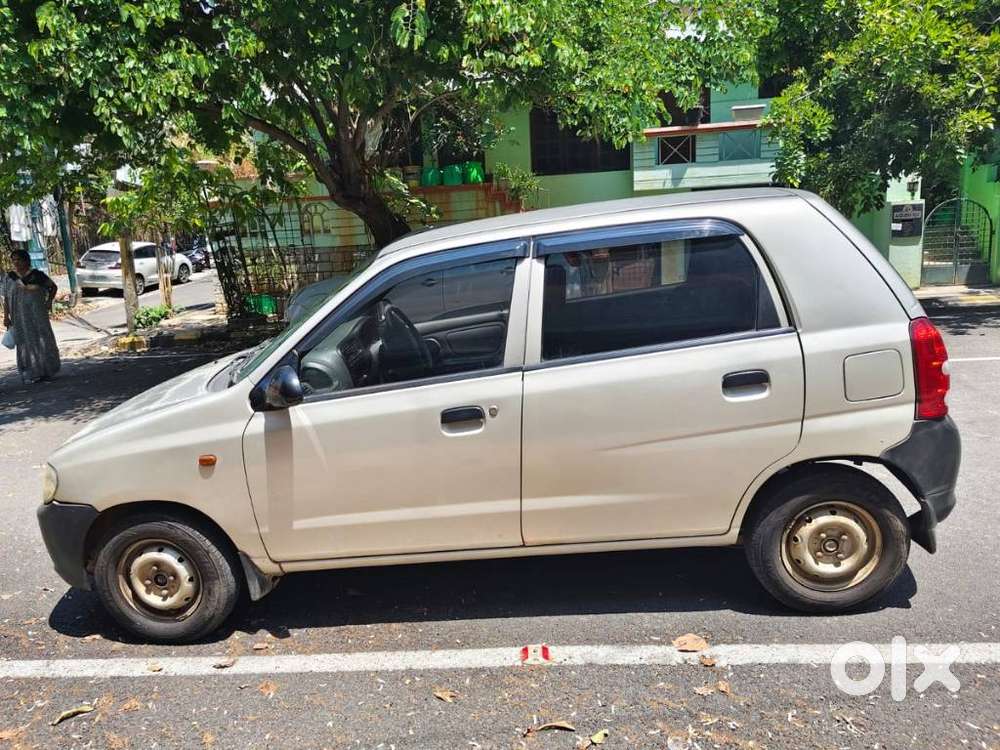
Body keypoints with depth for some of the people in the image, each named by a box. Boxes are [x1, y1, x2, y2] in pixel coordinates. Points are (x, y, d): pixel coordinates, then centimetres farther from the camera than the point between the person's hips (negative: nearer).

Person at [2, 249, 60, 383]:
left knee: (42, 340, 1)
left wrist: (49, 301, 0)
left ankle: (45, 371, 13)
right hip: (19, 316, 1)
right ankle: (31, 374, 6)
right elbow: (6, 298, 5)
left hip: (37, 313, -1)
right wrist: (6, 317, 0)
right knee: (26, 342, 2)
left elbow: (53, 286, 13)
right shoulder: (9, 277, 3)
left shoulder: (37, 275, 0)